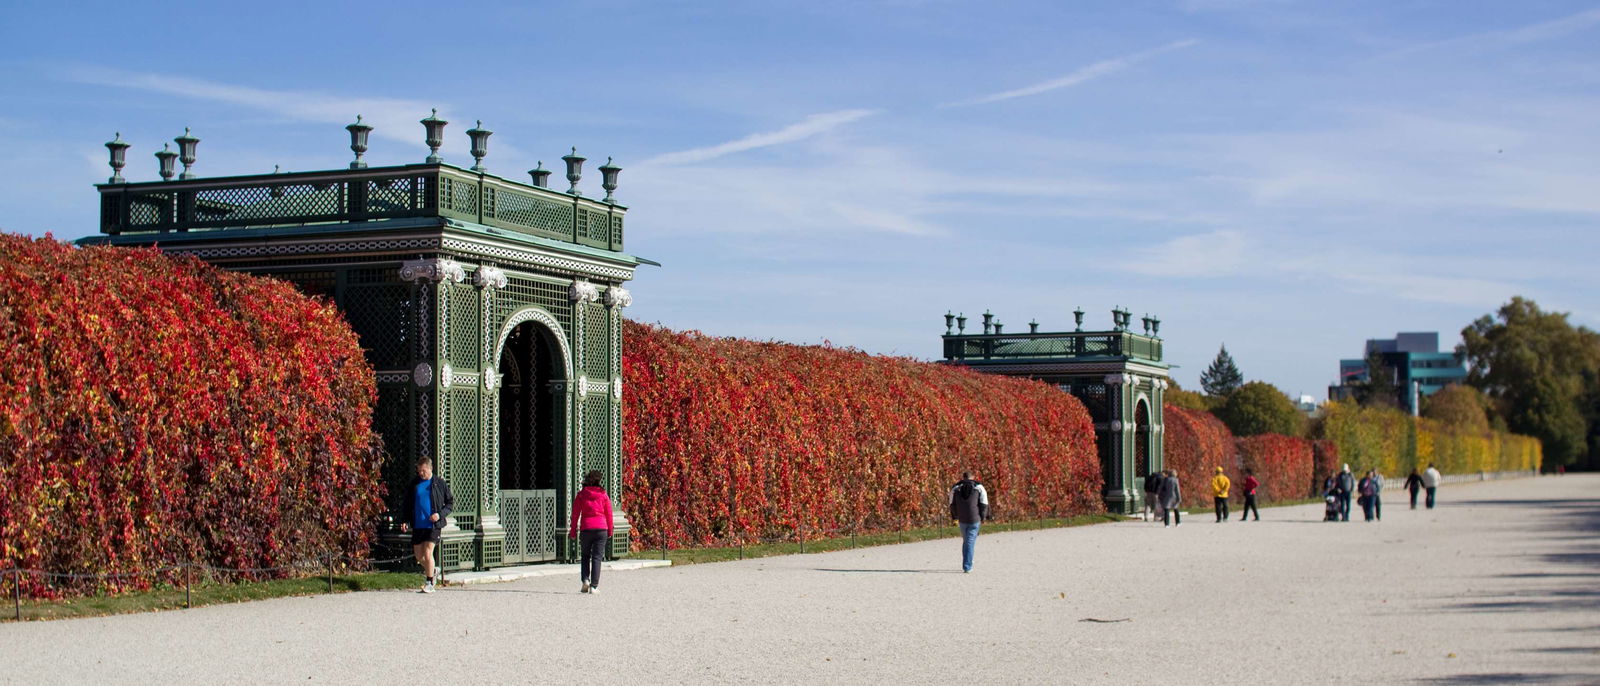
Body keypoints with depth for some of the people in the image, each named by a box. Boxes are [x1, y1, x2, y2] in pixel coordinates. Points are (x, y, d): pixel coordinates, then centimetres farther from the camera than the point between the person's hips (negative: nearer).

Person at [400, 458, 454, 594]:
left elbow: (451, 502, 4)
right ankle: (430, 570, 37)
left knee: (427, 554, -10)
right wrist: (404, 521, 0)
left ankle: (430, 583, 2)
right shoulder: (414, 484, 8)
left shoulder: (440, 483, -1)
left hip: (433, 525, -4)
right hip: (417, 525, 4)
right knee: (418, 556, 8)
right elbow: (407, 505, 14)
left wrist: (440, 514, -12)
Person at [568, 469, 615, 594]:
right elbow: (609, 514, 5)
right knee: (597, 557, 2)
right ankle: (594, 586, -4)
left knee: (584, 556, 17)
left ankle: (585, 580, -3)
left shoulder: (581, 495, 3)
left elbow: (575, 514, 3)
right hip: (601, 528, 0)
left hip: (586, 529, 0)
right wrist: (610, 530, 14)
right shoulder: (603, 495, 3)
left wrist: (573, 532, 8)